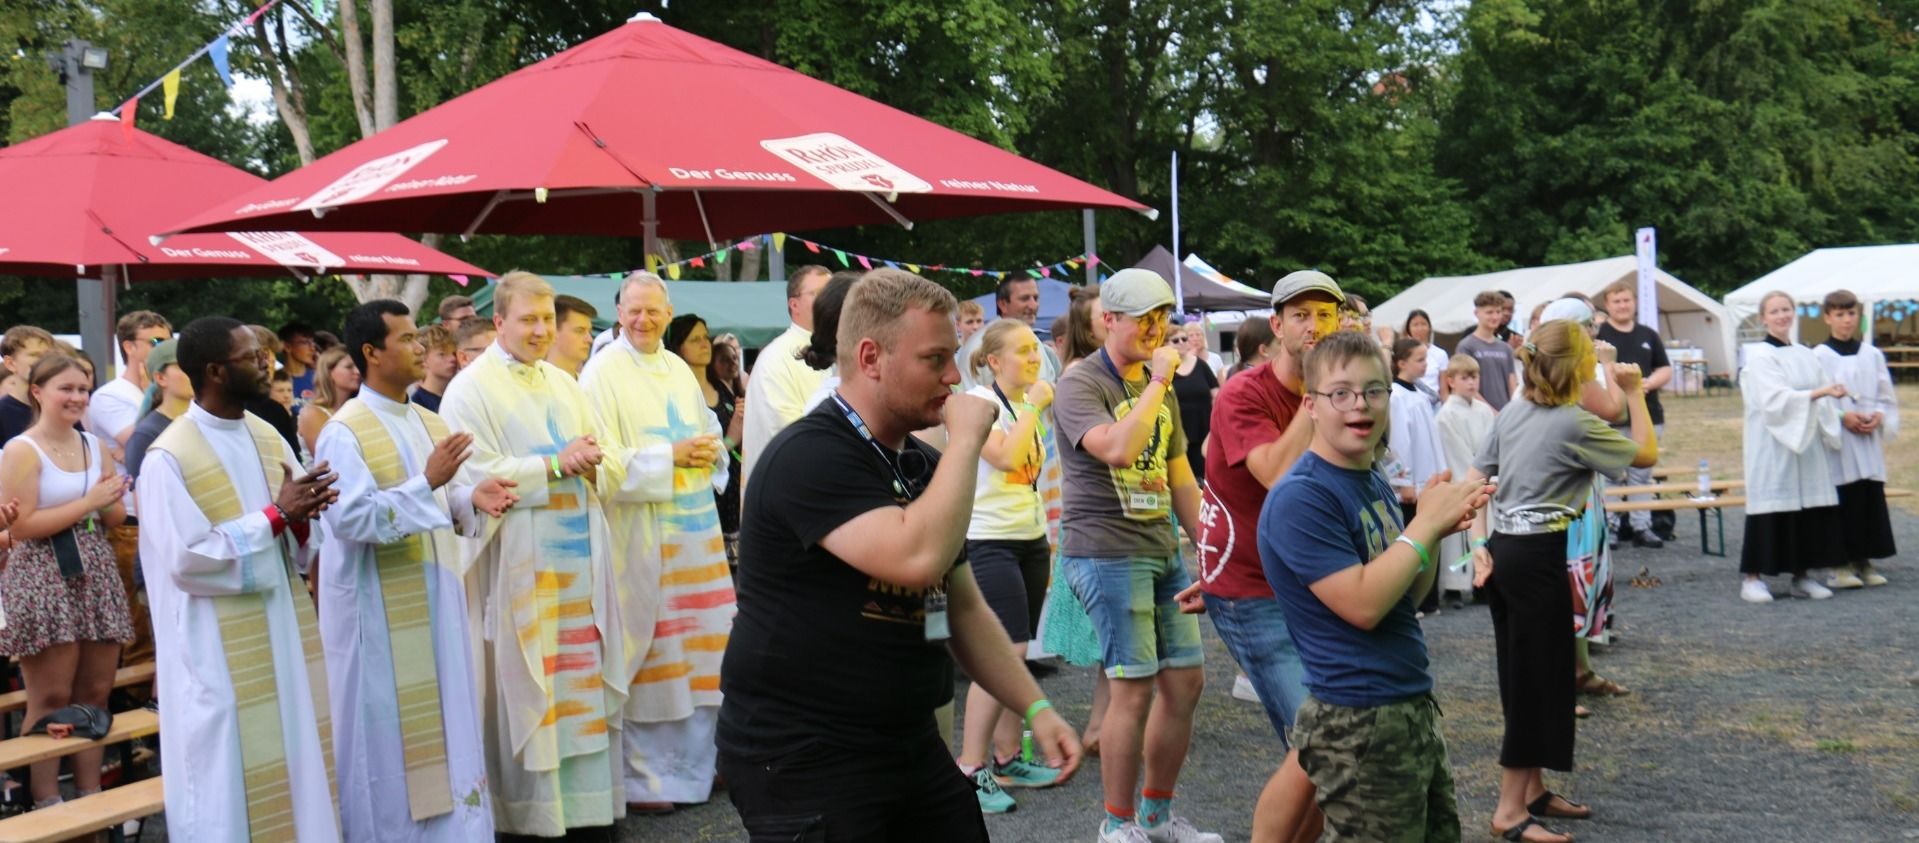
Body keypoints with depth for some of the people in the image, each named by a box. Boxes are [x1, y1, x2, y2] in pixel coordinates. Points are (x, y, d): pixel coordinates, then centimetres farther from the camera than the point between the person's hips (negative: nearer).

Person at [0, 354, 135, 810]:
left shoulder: (95, 446, 11)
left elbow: (116, 518, 15)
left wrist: (110, 501, -8)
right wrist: (88, 502, -15)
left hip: (96, 577, 6)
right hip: (43, 582, -6)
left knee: (95, 694, 7)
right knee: (50, 700, -2)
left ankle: (91, 796, 15)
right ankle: (47, 803, 5)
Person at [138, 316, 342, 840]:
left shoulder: (269, 439, 7)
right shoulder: (169, 458, -13)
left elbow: (298, 548, 10)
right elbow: (187, 559, -20)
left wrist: (302, 518, -14)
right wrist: (275, 515, -18)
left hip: (282, 635, 6)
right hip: (220, 653, -6)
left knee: (293, 757, 11)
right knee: (230, 777, 2)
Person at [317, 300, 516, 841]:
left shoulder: (429, 424, 11)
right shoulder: (344, 433, -13)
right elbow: (352, 518, -23)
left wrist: (472, 496, -6)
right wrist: (427, 482, -25)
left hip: (435, 600, 7)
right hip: (380, 610, -7)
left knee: (443, 719, 11)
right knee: (388, 729, 1)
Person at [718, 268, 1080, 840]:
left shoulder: (923, 465, 10)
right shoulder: (811, 456, -18)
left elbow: (963, 607, 16)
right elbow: (917, 557, -32)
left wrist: (1035, 708, 6)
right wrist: (966, 440, -21)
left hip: (911, 747, 8)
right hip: (800, 763, -8)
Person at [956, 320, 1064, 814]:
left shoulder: (1030, 405, 13)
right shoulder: (979, 402, -11)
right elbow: (1004, 458, -26)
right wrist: (1032, 407, -17)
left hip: (1031, 537, 8)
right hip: (990, 541, -8)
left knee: (1016, 653, 9)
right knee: (1004, 652, -14)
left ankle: (1007, 760, 16)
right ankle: (970, 768, -7)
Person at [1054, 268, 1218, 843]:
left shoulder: (1160, 389, 16)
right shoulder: (1081, 384, -9)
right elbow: (1118, 449, -27)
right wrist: (1157, 380, -19)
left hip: (1161, 549, 8)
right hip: (1106, 551, -8)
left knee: (1185, 682, 8)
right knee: (1134, 687, -7)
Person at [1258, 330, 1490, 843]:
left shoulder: (1375, 483, 10)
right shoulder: (1300, 497, -17)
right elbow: (1362, 604, -23)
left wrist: (1435, 527, -2)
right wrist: (1426, 525, -16)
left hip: (1415, 706, 9)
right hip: (1357, 725, -9)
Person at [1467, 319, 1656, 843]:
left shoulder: (1514, 411, 9)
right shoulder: (1575, 424, -14)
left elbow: (1476, 476, 9)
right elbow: (1646, 454, -2)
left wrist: (1480, 543, 7)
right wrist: (1635, 393, 6)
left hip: (1504, 550, 9)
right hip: (1539, 556, -8)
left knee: (1521, 674, 16)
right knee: (1539, 677, -2)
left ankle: (1533, 791, 27)